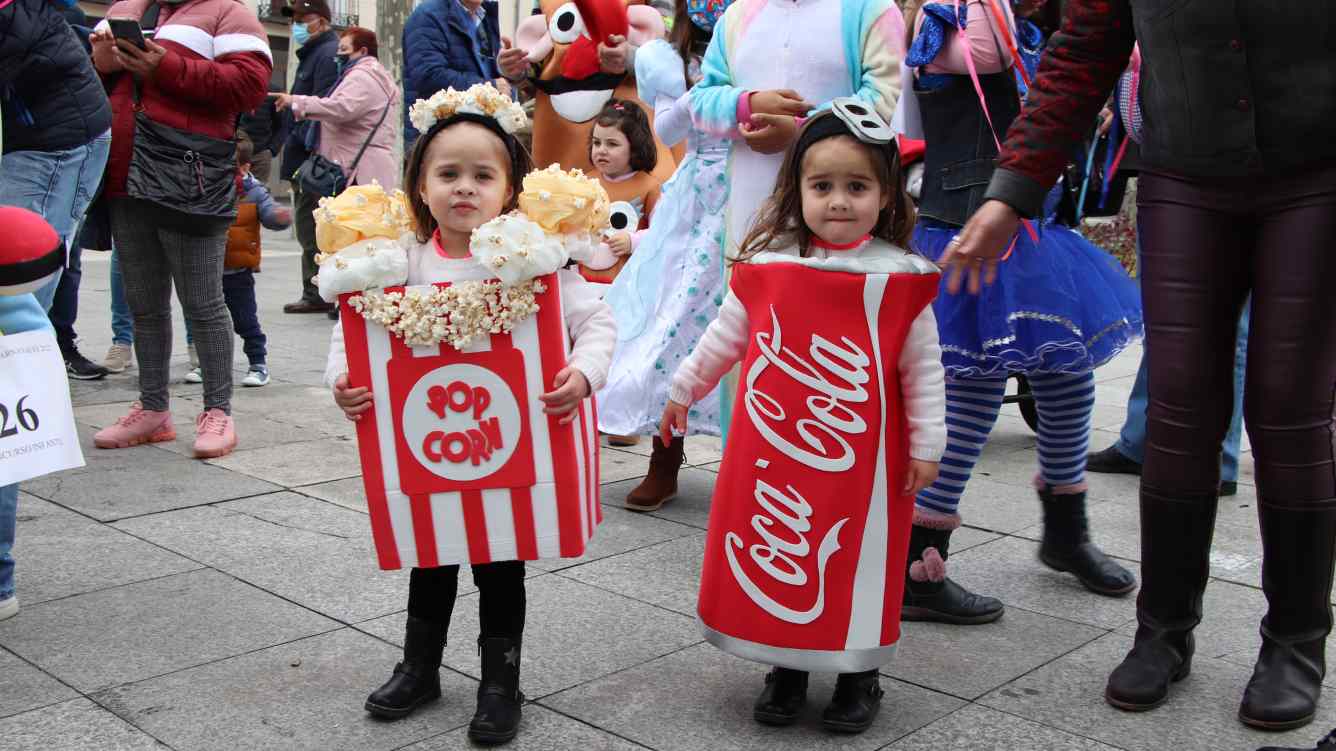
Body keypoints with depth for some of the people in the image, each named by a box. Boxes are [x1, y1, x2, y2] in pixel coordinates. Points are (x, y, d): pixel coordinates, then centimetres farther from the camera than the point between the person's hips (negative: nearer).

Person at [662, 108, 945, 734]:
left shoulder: (901, 275, -5)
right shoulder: (769, 264, 0)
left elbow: (922, 368, 0)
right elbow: (724, 336, 12)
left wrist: (926, 443, 0)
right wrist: (681, 390, 18)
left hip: (862, 460, -2)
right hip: (775, 452, 2)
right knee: (777, 552, 10)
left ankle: (858, 675, 25)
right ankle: (787, 667, 28)